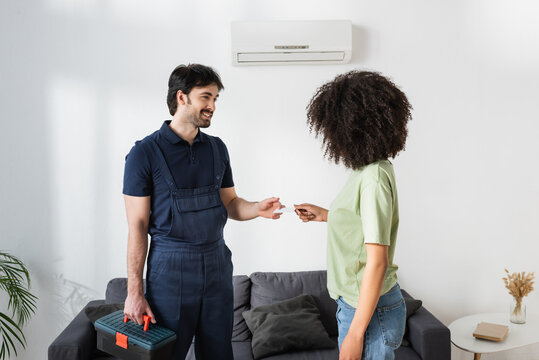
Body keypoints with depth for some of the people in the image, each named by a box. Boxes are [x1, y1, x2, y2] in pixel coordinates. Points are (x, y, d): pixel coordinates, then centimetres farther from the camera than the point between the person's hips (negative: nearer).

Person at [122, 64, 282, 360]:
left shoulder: (217, 148, 7)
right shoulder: (145, 152, -8)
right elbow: (137, 226, -9)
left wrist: (257, 208, -10)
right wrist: (134, 291, -10)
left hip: (217, 264, 5)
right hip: (170, 268, -4)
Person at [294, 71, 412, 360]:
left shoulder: (374, 177, -23)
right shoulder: (367, 169, 4)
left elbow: (377, 262, -24)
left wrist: (355, 335, -21)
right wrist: (324, 215, 17)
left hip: (371, 310, -9)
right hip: (356, 303, 9)